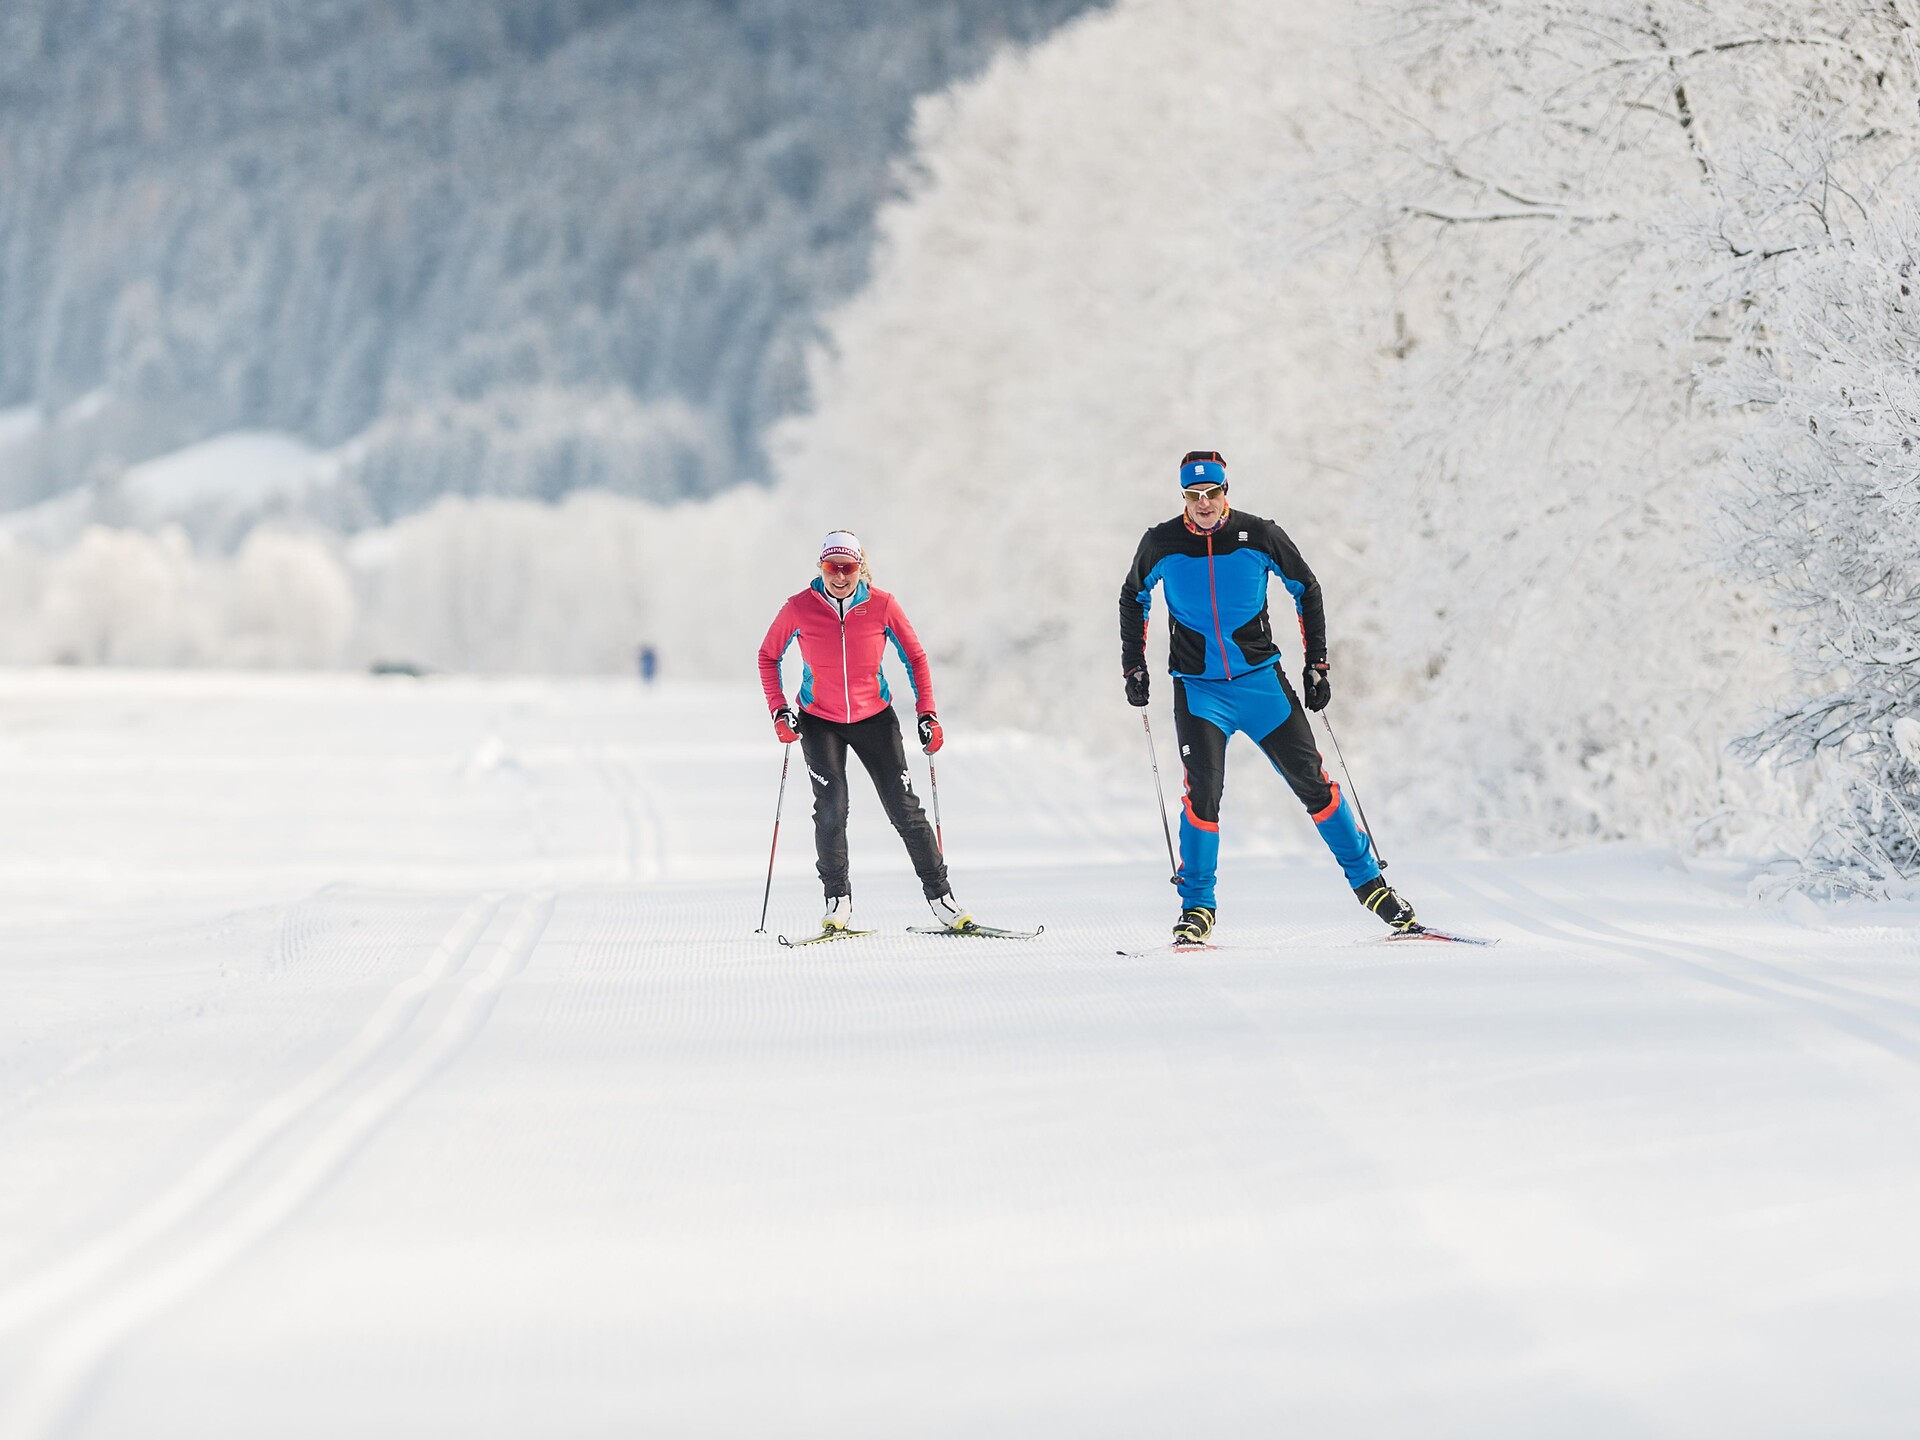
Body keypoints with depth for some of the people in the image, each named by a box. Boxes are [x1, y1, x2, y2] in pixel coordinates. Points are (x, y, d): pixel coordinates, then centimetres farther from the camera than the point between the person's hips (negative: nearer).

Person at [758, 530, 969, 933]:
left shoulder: (882, 606, -11)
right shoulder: (800, 609, -12)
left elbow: (915, 658, 1)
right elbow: (768, 656, 3)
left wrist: (927, 714, -6)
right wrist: (779, 711, -6)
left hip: (874, 718, 1)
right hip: (820, 722, 0)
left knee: (905, 809, -1)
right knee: (831, 809, -14)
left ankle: (939, 895, 9)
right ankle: (838, 901, 2)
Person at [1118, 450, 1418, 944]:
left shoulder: (1259, 536, -7)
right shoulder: (1161, 544, -5)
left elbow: (1306, 589, 7)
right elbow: (1133, 598, 14)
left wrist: (1316, 663, 4)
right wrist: (1133, 665, 7)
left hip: (1261, 680, 1)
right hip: (1198, 687, -1)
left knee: (1312, 782, 1)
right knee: (1203, 790, -17)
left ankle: (1367, 880, 16)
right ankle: (1196, 907, -5)